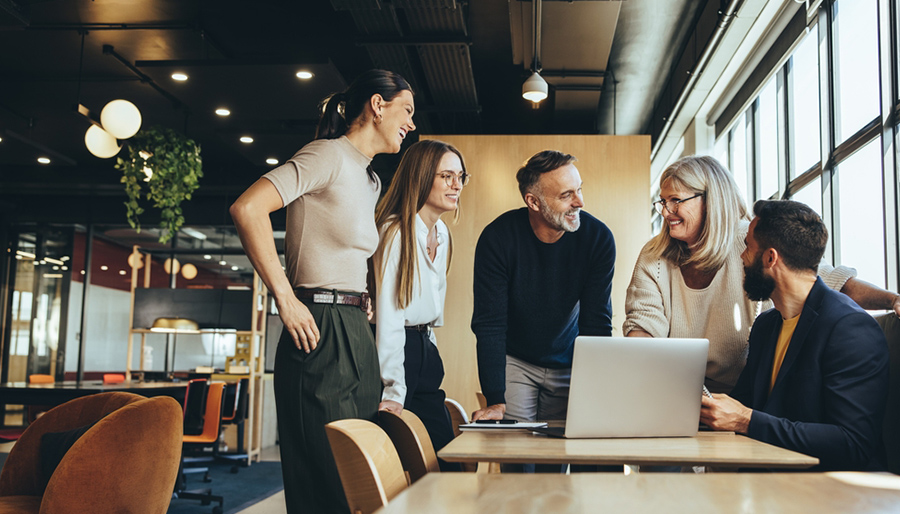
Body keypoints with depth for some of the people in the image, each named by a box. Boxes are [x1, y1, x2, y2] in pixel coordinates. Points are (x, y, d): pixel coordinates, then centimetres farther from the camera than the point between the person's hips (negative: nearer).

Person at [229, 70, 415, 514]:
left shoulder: (370, 180, 21)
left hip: (356, 335, 10)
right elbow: (247, 208, -21)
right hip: (321, 333, -9)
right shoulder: (329, 155, -8)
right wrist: (285, 300, -20)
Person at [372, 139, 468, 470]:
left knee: (446, 458, 5)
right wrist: (393, 391, -22)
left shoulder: (442, 233, 12)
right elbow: (389, 314, -19)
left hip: (424, 351, 8)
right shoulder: (396, 233, -14)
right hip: (395, 351, -8)